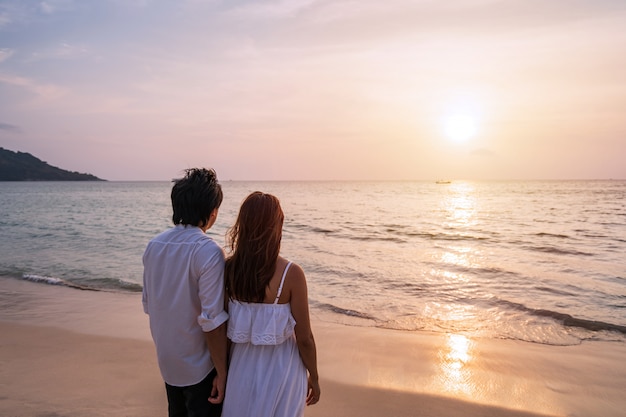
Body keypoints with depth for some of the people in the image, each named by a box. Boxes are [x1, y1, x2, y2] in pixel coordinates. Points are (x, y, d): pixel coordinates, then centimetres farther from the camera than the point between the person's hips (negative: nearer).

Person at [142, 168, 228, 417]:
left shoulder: (154, 245, -3)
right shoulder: (208, 252, -24)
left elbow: (148, 305, 6)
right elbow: (212, 321, -24)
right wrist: (222, 372, -14)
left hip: (166, 360, 7)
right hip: (199, 366, -6)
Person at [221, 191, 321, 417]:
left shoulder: (228, 268, -11)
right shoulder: (291, 273, -22)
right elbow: (304, 339, -15)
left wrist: (224, 369, 15)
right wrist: (314, 377, 2)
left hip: (242, 367, 4)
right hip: (280, 369, -3)